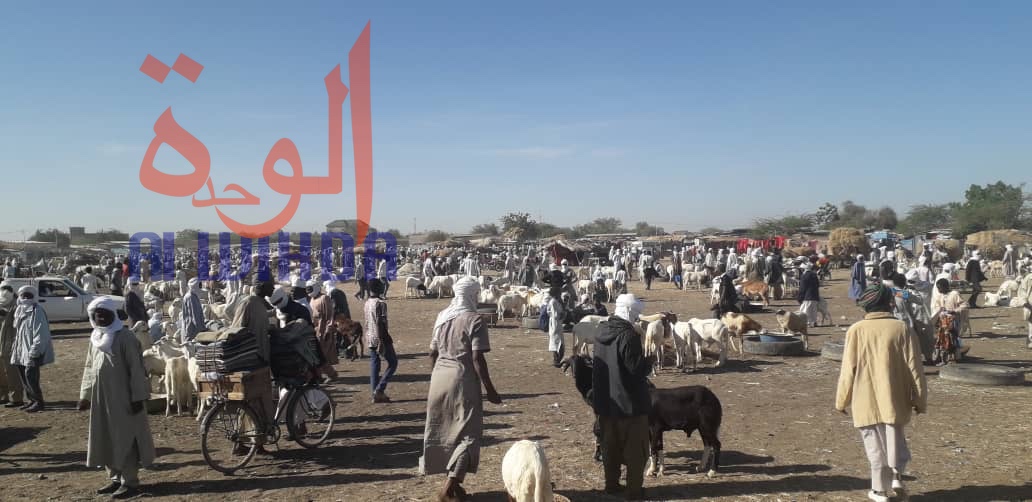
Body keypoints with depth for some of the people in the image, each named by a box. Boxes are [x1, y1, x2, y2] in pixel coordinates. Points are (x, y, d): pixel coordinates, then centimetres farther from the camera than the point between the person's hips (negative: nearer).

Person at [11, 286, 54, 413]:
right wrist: (15, 348, 14)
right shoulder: (20, 310, 13)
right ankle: (32, 400, 25)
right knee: (23, 376, 13)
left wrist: (33, 353, -22)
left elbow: (40, 335, -20)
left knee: (30, 376, -8)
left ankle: (39, 402, 4)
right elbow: (17, 331, 21)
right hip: (21, 351, 9)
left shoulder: (37, 311, -15)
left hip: (32, 352, -9)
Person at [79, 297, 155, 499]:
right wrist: (86, 394, 14)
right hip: (101, 399, 8)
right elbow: (90, 367, 18)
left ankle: (130, 482, 6)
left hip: (122, 398, -8)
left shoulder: (125, 337, -13)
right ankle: (116, 478, 26)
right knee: (106, 439, 14)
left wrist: (137, 397, -18)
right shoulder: (95, 338, 10)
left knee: (125, 439, -2)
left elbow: (136, 369, -15)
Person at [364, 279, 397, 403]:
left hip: (369, 338, 8)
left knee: (374, 366, 9)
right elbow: (380, 323, -21)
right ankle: (379, 390, -5)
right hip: (380, 338, -8)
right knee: (393, 363, 2)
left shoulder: (367, 303, 9)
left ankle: (376, 393, 10)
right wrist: (381, 342, -22)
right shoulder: (381, 303, -15)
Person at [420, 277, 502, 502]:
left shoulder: (442, 317, 9)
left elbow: (433, 353, 12)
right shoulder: (474, 320, -11)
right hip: (462, 380, -7)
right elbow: (477, 359, -15)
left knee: (442, 431, 15)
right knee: (468, 433, 1)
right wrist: (490, 389, -10)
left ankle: (452, 482, 26)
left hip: (439, 378, 7)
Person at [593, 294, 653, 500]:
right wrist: (649, 360, -3)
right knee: (635, 448, 4)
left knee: (611, 446, 17)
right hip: (630, 403, -7)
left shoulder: (602, 337, 7)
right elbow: (636, 368, -21)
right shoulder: (629, 336, -18)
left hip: (607, 403, 7)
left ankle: (612, 484, 25)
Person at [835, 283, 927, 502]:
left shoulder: (856, 330, -7)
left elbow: (848, 369, -5)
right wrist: (920, 399, 7)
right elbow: (914, 367, -3)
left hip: (866, 400, 0)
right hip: (894, 399, 1)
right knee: (895, 439, 20)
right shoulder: (901, 328, -6)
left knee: (875, 444, 10)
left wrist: (842, 400, 5)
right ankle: (897, 475, 2)